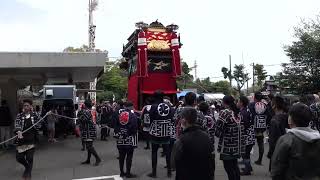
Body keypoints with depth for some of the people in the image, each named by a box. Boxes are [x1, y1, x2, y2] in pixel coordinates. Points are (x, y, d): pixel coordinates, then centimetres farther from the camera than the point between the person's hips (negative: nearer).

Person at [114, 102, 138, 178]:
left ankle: (122, 172, 22)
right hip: (130, 139, -5)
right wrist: (133, 132, -2)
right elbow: (135, 126, -17)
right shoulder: (132, 114, -9)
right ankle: (128, 173, 7)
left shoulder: (119, 113, 7)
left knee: (121, 156, 13)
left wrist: (117, 133, 15)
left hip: (120, 138, 5)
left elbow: (115, 125, 8)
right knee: (129, 156, 3)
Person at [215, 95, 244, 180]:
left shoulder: (225, 112, -16)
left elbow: (218, 131, -15)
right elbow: (241, 128, 12)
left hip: (228, 147, -8)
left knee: (229, 167, 2)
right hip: (237, 146, 8)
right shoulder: (237, 113, 7)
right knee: (235, 166, 19)